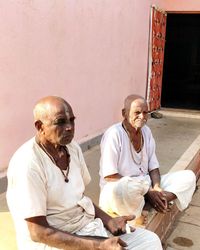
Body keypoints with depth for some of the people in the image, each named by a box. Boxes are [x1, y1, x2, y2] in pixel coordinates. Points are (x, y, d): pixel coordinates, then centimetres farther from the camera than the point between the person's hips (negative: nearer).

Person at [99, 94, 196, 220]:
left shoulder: (146, 131, 5)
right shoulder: (114, 134, -16)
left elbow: (153, 167, 7)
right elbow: (110, 176, -20)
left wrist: (157, 188, -15)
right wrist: (147, 192, -21)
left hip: (146, 185, 7)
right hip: (118, 189, -7)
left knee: (188, 177, -5)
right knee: (122, 189, -43)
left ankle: (145, 204, -18)